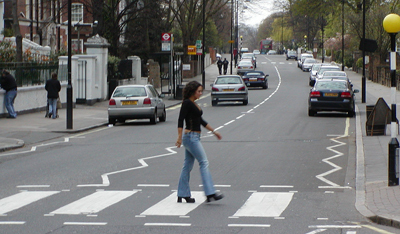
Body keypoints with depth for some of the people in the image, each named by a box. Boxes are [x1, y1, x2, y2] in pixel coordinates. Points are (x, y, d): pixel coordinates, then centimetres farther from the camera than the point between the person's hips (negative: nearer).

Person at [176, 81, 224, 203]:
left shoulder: (193, 103, 15)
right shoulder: (187, 103, -12)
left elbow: (201, 121, 22)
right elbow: (180, 120, -18)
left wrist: (213, 131, 22)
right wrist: (180, 137, -24)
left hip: (194, 137, 9)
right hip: (190, 137, -9)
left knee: (188, 166, 10)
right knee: (204, 162, -9)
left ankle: (183, 195, 13)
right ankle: (210, 193, -11)